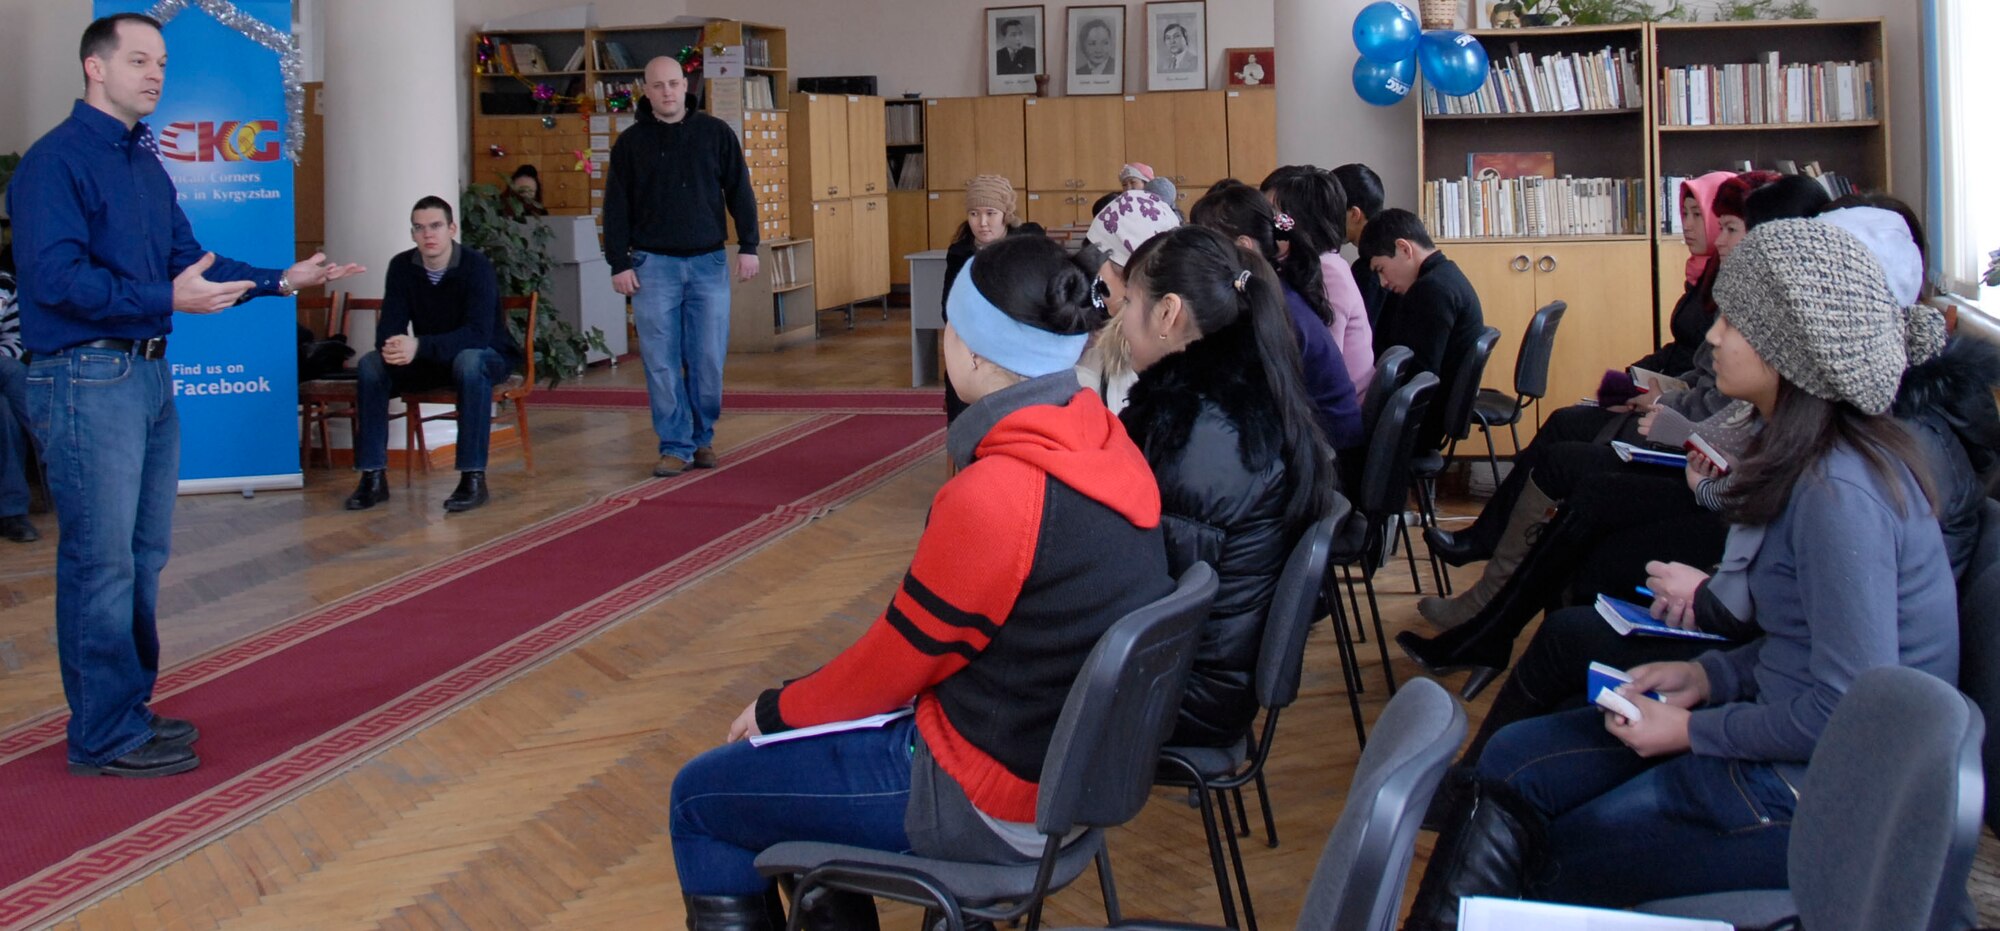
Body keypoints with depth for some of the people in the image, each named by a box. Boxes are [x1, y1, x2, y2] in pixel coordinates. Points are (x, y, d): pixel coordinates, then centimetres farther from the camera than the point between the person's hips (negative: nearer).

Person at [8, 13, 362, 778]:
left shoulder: (145, 163, 16)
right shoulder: (55, 162, -13)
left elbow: (188, 260, 19)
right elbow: (57, 276, -22)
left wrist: (280, 281, 10)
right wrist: (167, 300, -28)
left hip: (150, 375, 9)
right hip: (86, 377, -9)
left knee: (144, 555, 15)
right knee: (102, 562, -4)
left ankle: (127, 710, 27)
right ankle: (104, 736, 4)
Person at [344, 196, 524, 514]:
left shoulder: (475, 266, -21)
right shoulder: (402, 267, -6)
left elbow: (478, 333, -31)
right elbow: (390, 325, -9)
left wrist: (419, 346, -43)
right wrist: (392, 347, -35)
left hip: (486, 356, -5)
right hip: (429, 360, 5)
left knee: (469, 362, -40)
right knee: (370, 366, -19)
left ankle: (473, 478, -35)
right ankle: (373, 477, -16)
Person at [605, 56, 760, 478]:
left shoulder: (716, 134, 5)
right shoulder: (630, 143, 4)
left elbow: (739, 191, 7)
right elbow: (616, 208, 4)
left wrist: (748, 246, 0)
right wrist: (619, 263, -2)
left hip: (708, 262, 0)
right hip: (654, 265, 0)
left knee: (708, 360, 1)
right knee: (661, 362, -2)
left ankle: (703, 438, 17)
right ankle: (675, 446, 5)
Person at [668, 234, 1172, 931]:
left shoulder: (993, 495, -28)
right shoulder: (1107, 445, -2)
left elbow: (899, 659, -15)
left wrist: (777, 710, 3)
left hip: (988, 806, -9)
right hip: (1070, 762, 9)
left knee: (698, 798, 7)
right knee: (822, 727, 28)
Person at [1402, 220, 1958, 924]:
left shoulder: (1840, 491, -24)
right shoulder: (1811, 459, 7)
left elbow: (1848, 708, -25)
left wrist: (1694, 731, -14)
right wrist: (1709, 676, 2)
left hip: (1825, 788, -9)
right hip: (1788, 733, 9)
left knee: (1548, 862, 1)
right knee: (1512, 764, 3)